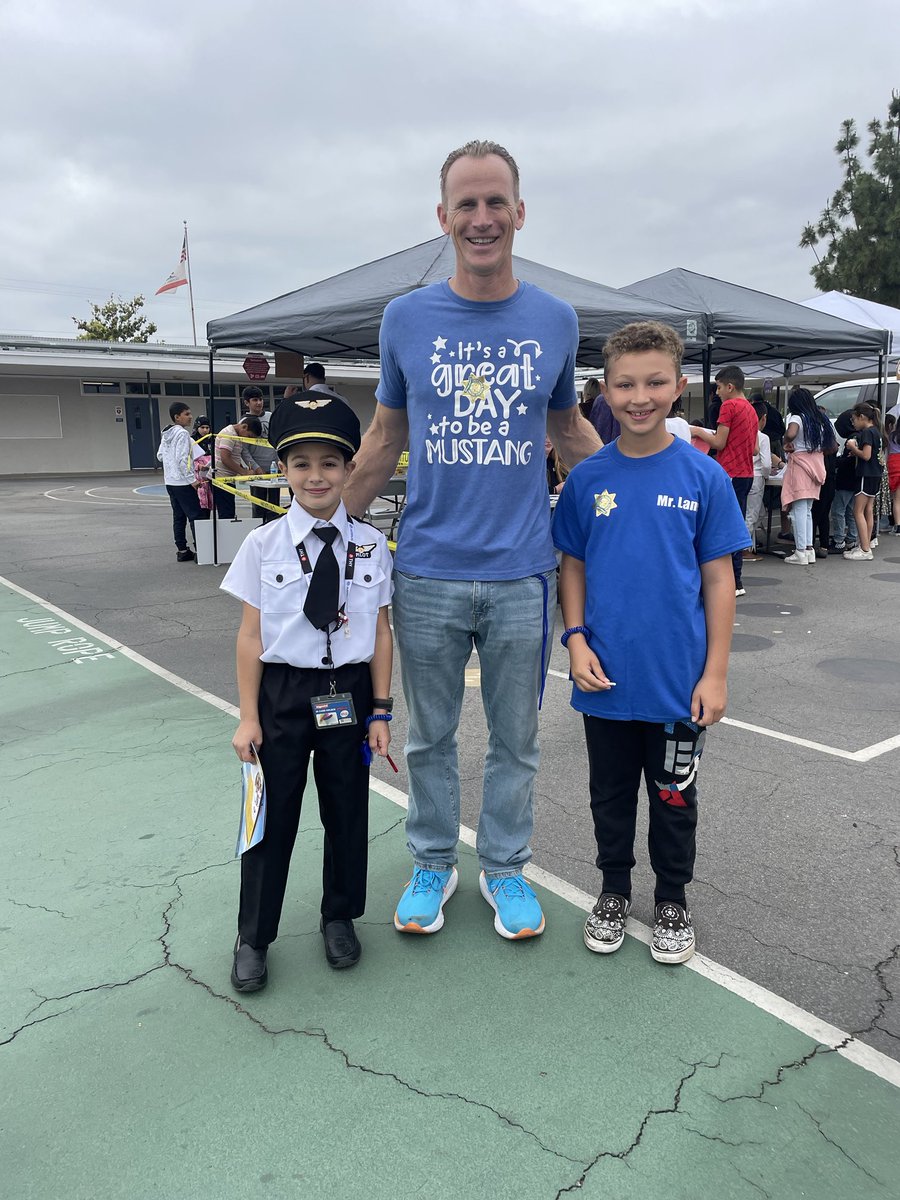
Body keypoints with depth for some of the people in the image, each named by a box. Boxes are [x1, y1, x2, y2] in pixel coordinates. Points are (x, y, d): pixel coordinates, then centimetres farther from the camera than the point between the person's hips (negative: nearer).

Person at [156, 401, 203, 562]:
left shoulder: (166, 434, 12)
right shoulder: (182, 433, -14)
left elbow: (160, 455, 18)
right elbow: (182, 459, -21)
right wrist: (192, 480, -18)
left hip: (170, 481, 9)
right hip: (183, 482, -9)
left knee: (178, 517, 11)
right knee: (196, 516, -6)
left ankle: (182, 550, 14)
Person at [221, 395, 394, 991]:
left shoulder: (371, 545, -4)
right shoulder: (264, 545, -7)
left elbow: (381, 633, -1)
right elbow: (251, 636, -5)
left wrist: (381, 710, -1)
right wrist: (248, 717, -4)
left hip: (348, 691, 1)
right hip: (282, 692, -1)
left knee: (347, 811, 15)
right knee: (273, 816, 9)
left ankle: (340, 918, 39)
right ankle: (254, 938, 30)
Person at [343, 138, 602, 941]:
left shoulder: (556, 321, 4)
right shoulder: (406, 319, 3)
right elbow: (385, 438, 10)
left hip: (522, 573, 1)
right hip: (427, 572, 0)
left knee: (516, 738, 12)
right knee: (431, 736, 13)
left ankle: (505, 867, 32)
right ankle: (434, 862, 33)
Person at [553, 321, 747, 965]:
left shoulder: (703, 476, -7)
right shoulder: (588, 478, -2)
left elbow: (718, 578, -4)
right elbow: (573, 567, 5)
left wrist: (716, 672, -6)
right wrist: (576, 640, -7)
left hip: (678, 681, -1)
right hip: (606, 678, 2)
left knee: (673, 797, 15)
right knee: (610, 794, 18)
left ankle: (673, 902, 37)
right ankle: (615, 890, 40)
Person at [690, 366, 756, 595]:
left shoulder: (729, 406, -10)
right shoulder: (751, 409, 17)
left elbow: (719, 443, -13)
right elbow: (754, 449, 17)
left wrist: (699, 432, 1)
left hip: (730, 474, -9)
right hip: (746, 474, 9)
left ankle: (732, 583, -8)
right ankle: (736, 582, 15)